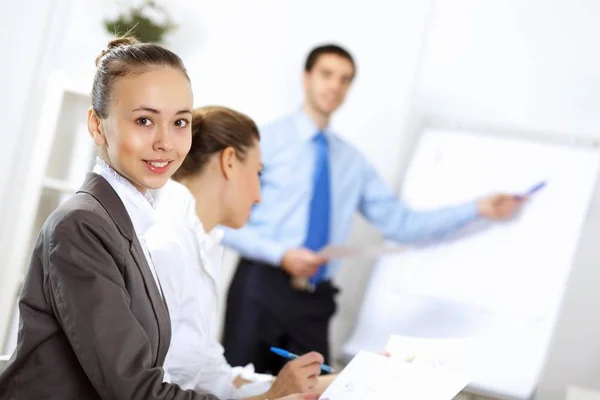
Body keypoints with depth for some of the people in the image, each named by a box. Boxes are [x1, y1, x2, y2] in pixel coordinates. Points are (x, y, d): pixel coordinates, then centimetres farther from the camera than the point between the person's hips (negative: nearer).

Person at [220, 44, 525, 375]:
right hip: (261, 288, -4)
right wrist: (281, 254, -18)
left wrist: (478, 209, 10)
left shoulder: (352, 162, 15)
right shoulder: (267, 140, -1)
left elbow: (400, 222, 14)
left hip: (315, 299, 4)